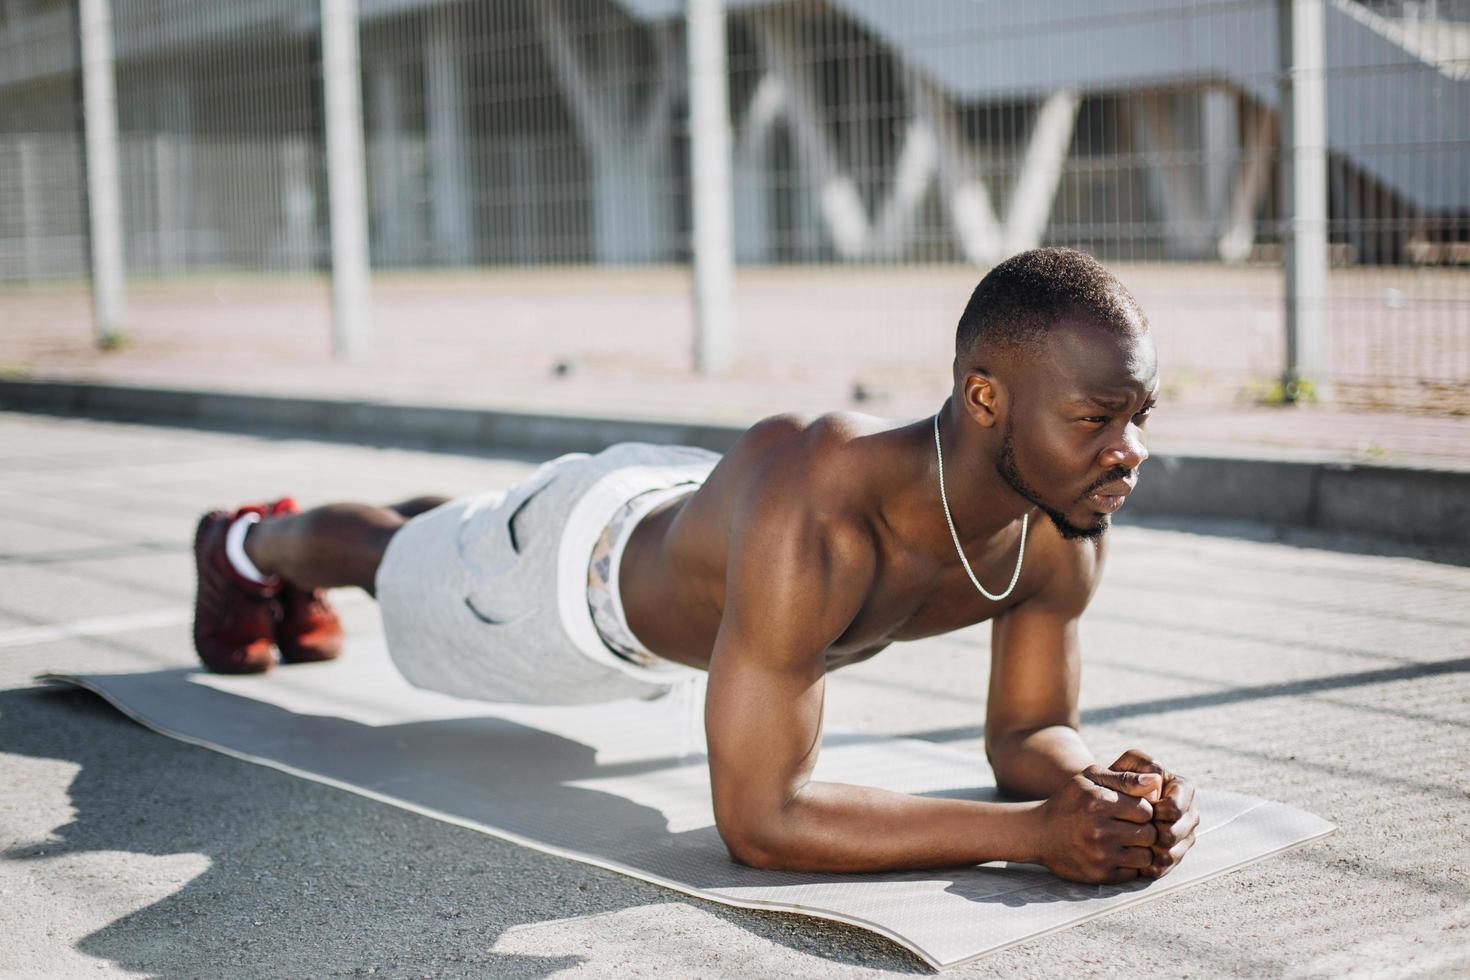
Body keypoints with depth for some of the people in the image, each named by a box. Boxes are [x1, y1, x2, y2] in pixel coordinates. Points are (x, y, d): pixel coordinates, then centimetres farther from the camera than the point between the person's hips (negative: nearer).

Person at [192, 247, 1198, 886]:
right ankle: (251, 544, 66)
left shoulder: (1068, 520, -32)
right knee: (403, 564, 29)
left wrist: (1096, 788, -41)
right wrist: (1036, 832, -55)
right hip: (582, 566, -6)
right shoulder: (811, 498, -53)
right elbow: (757, 818, -50)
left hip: (694, 514, 6)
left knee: (463, 541, 37)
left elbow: (1027, 732, -17)